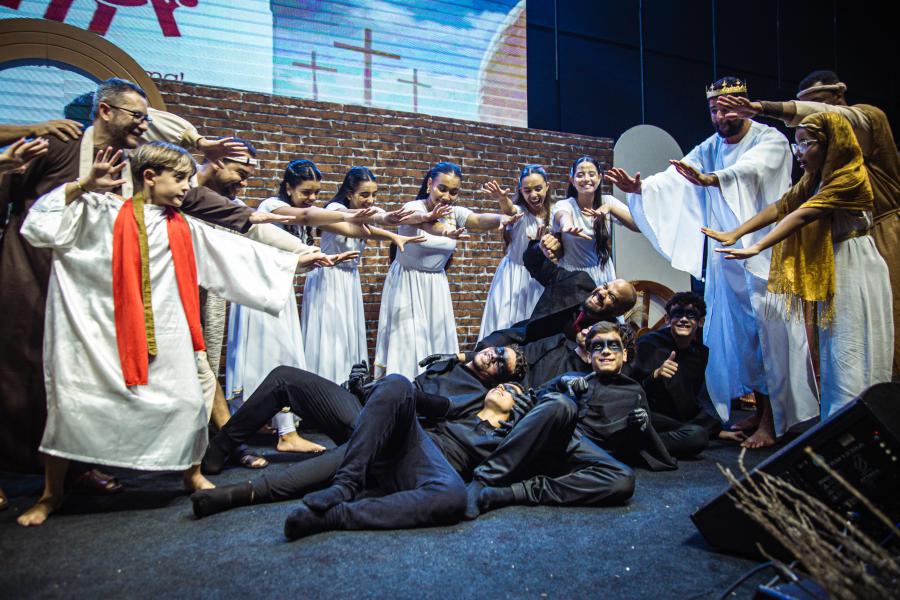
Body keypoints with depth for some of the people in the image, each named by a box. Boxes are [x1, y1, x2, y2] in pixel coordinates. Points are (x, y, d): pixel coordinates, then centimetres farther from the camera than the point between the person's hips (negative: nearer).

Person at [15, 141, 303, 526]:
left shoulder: (184, 229, 7)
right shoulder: (102, 213, -1)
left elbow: (240, 253, 7)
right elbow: (41, 226, -6)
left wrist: (297, 259, 5)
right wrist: (84, 185, -15)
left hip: (163, 337, 3)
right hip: (101, 332, -2)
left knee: (186, 402, 3)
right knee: (71, 403, 2)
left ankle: (192, 474, 29)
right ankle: (51, 492, 26)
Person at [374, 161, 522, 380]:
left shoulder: (455, 213, -4)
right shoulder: (413, 207, -17)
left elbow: (479, 220, -25)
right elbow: (424, 224, -40)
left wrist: (501, 218, -48)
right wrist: (444, 232, -64)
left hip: (436, 286, 5)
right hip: (407, 284, -5)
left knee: (438, 342, 8)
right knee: (407, 344, -3)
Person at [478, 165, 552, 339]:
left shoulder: (552, 215, 1)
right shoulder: (520, 212, -11)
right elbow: (509, 209, -37)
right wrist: (502, 198, -59)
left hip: (539, 278, 4)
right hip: (513, 275, -4)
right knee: (506, 324, -3)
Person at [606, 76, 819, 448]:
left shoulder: (770, 140, -6)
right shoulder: (710, 148, 9)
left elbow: (749, 170, -28)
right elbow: (674, 177, -4)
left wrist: (709, 178, -47)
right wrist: (639, 187, -23)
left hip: (767, 255, -5)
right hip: (726, 259, 5)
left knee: (770, 332, -7)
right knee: (739, 334, 8)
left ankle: (773, 420, 3)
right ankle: (759, 410, 22)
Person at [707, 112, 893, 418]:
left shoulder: (851, 177, -16)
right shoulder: (814, 179, 11)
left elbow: (802, 216, -26)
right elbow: (780, 207, 0)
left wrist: (757, 247, -33)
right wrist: (734, 234, -12)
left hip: (855, 270, -8)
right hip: (830, 270, 9)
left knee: (851, 355, -6)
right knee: (833, 354, 12)